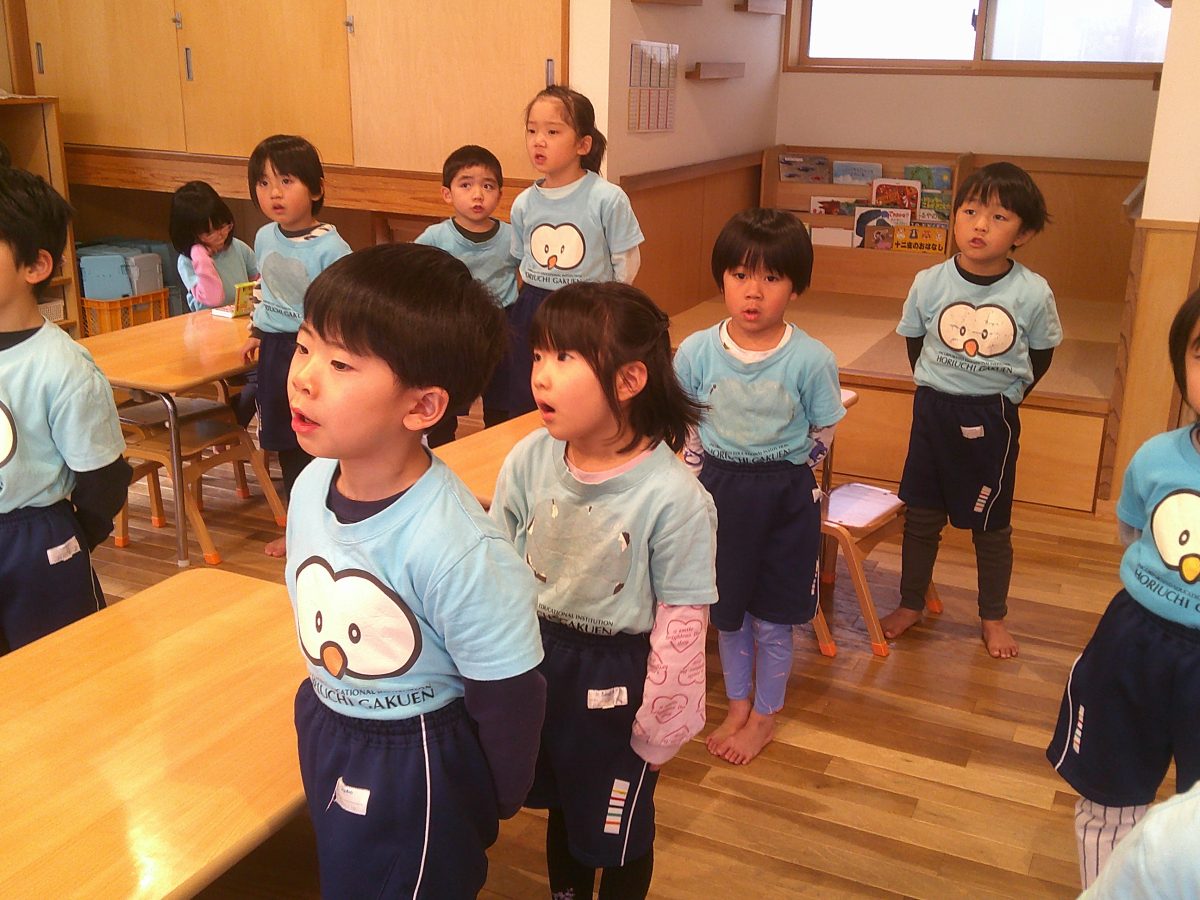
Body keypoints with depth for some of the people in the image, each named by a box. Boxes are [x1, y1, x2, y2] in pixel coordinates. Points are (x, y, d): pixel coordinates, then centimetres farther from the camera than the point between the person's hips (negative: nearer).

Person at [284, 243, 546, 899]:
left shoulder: (455, 549, -33)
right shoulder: (310, 486, -11)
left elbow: (509, 700, -21)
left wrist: (496, 804, -6)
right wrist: (328, 711, 17)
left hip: (420, 767, -7)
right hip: (325, 740, 7)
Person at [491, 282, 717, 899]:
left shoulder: (673, 497, -27)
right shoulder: (528, 461, -15)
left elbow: (681, 624, -17)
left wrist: (660, 727, -9)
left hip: (616, 677, -4)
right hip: (536, 657, 5)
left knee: (617, 830, 19)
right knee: (560, 803, 29)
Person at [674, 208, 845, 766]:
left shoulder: (812, 359, -16)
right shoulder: (695, 352, -11)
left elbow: (821, 435, -2)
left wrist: (778, 476, 2)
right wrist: (702, 483, 5)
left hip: (785, 496, -2)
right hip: (718, 492, 2)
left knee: (772, 618, 11)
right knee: (727, 610, 17)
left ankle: (764, 716, 34)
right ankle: (737, 707, 39)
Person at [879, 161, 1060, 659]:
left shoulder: (1033, 294, -13)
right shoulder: (929, 283, -10)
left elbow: (1041, 355, 2)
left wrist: (1003, 398, 1)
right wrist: (938, 392, 6)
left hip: (993, 418, -1)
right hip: (933, 411, 1)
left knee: (992, 524, 13)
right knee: (920, 516, 12)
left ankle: (993, 617, 32)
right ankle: (910, 604, 32)